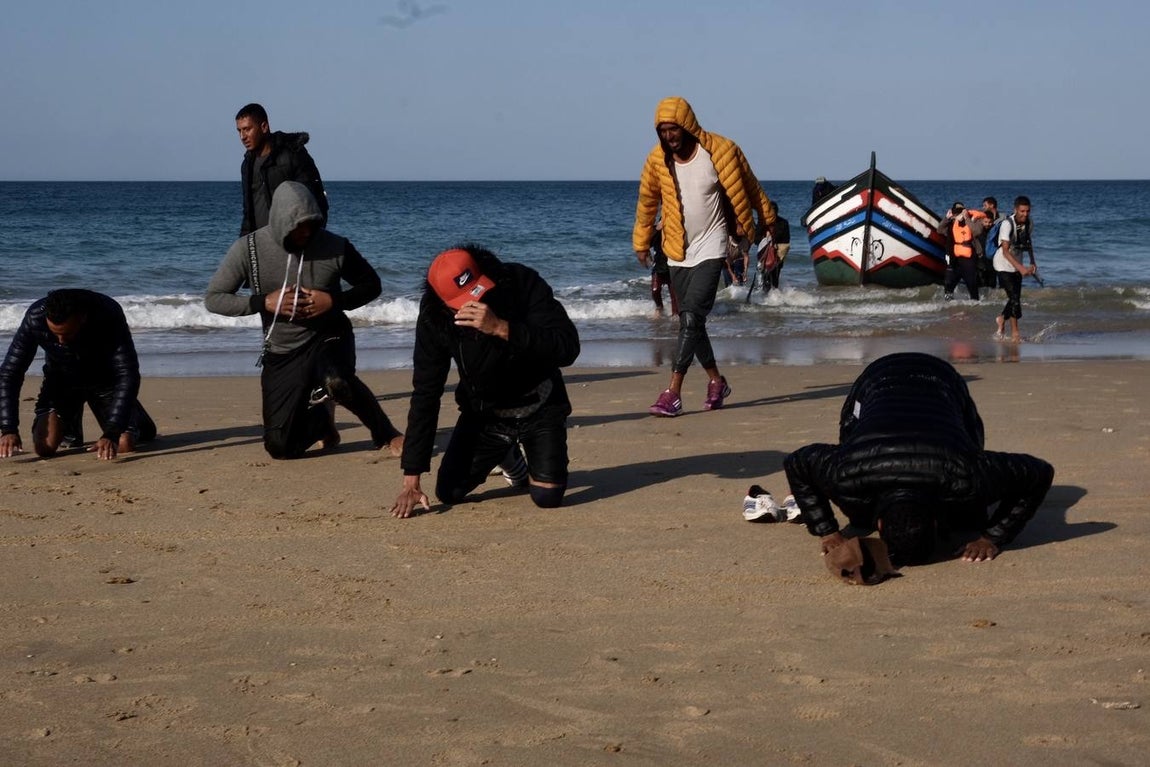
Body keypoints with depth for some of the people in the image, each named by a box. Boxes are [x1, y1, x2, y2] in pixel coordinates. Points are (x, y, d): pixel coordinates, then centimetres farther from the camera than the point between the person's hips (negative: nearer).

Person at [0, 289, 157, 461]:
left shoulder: (109, 316, -35)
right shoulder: (35, 317, -30)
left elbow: (128, 375, -35)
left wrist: (112, 434, -44)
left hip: (104, 380, -1)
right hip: (61, 381, 1)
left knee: (125, 444, -17)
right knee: (44, 447, -18)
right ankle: (70, 428, 20)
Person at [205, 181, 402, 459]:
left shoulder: (334, 246, -13)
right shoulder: (249, 249, -13)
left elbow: (371, 285, 1)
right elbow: (213, 298, -7)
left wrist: (334, 300, -18)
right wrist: (264, 302, -21)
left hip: (329, 339, -2)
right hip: (282, 353, 2)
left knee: (336, 380, -39)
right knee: (281, 447, -2)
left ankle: (387, 435, -12)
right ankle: (320, 419, 33)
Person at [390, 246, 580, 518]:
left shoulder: (523, 284, -26)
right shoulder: (434, 316, -19)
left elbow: (568, 348, -35)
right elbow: (425, 394, -15)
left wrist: (501, 328, -47)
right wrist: (411, 480, -18)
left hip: (538, 405, -2)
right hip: (484, 411, 3)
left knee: (548, 496, -17)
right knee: (450, 493, -5)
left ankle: (531, 455, 21)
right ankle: (509, 457, 27)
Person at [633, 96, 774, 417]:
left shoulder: (720, 151, -11)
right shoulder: (657, 160, -1)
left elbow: (749, 188, 5)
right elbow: (647, 201, 16)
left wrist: (764, 221, 16)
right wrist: (641, 241, 23)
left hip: (710, 248, -5)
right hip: (677, 253, 5)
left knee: (692, 317, -17)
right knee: (690, 321, 9)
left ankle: (673, 393, -22)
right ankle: (716, 381, 27)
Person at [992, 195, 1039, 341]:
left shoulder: (1029, 224, -5)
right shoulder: (1007, 224, -25)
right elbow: (1005, 251, -28)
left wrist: (1032, 262, 8)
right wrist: (1021, 268, -37)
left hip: (1017, 264, 6)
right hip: (1004, 264, -6)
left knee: (1016, 297, 10)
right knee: (1014, 297, -13)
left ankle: (1001, 319, 38)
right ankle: (1015, 333, -6)